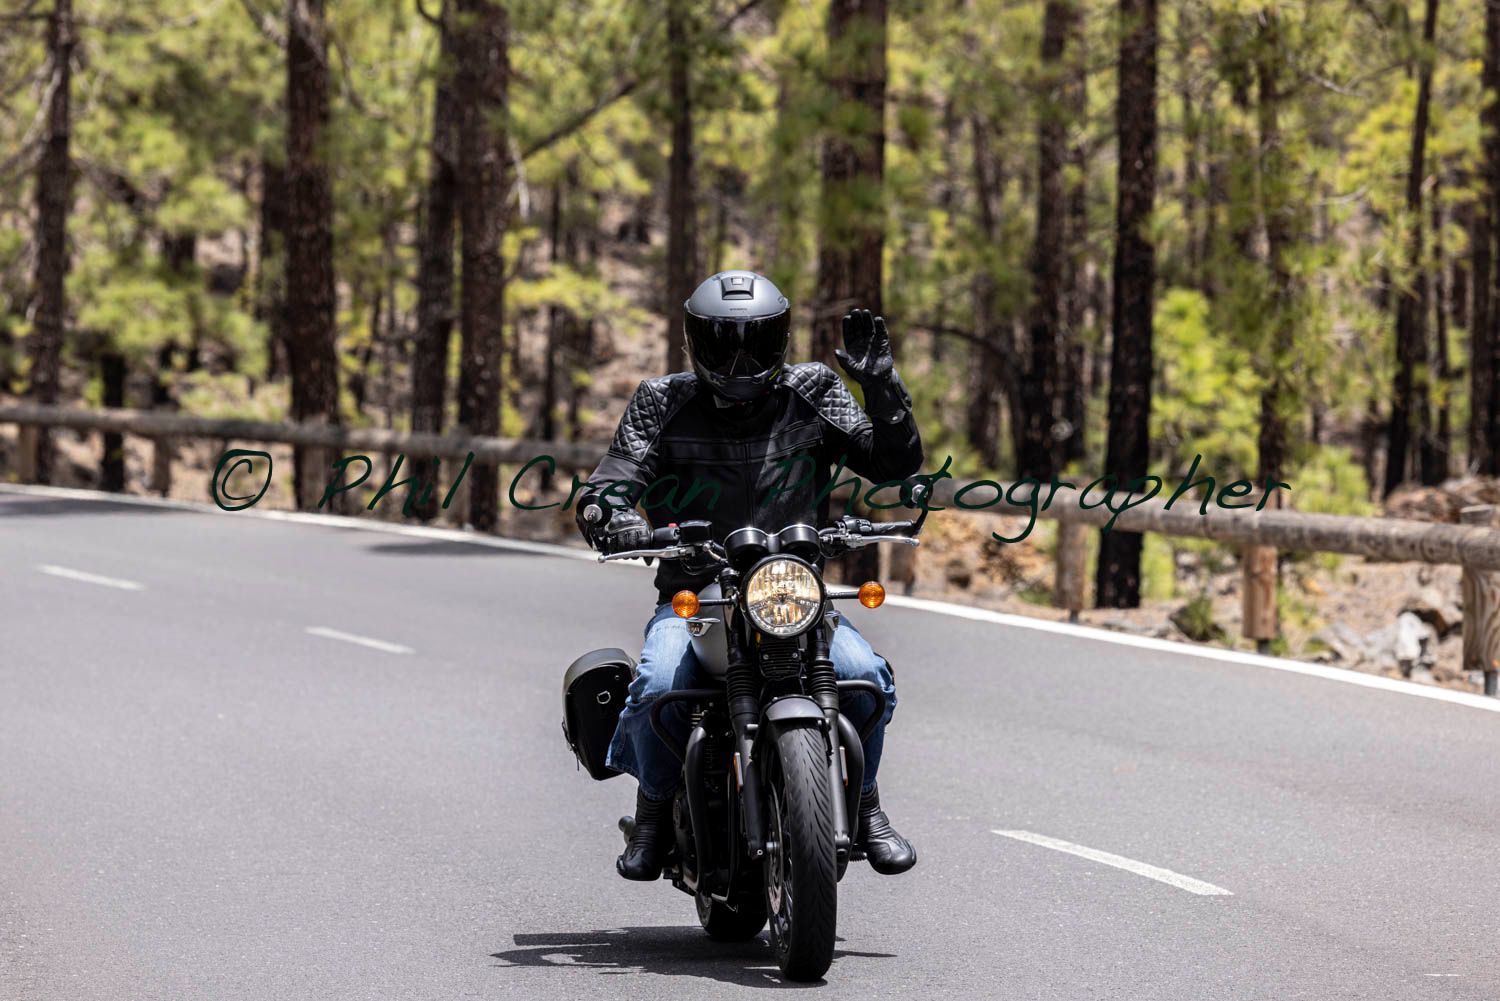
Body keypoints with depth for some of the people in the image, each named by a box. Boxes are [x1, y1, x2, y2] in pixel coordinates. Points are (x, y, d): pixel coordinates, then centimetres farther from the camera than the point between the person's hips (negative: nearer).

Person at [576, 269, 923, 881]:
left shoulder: (813, 396, 6)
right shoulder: (661, 406, 3)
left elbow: (896, 463, 3)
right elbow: (601, 497, -4)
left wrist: (880, 384, -12)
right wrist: (634, 535, -26)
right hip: (693, 595, -1)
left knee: (864, 675, -26)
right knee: (660, 684, -32)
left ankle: (865, 806, -1)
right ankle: (655, 809, -4)